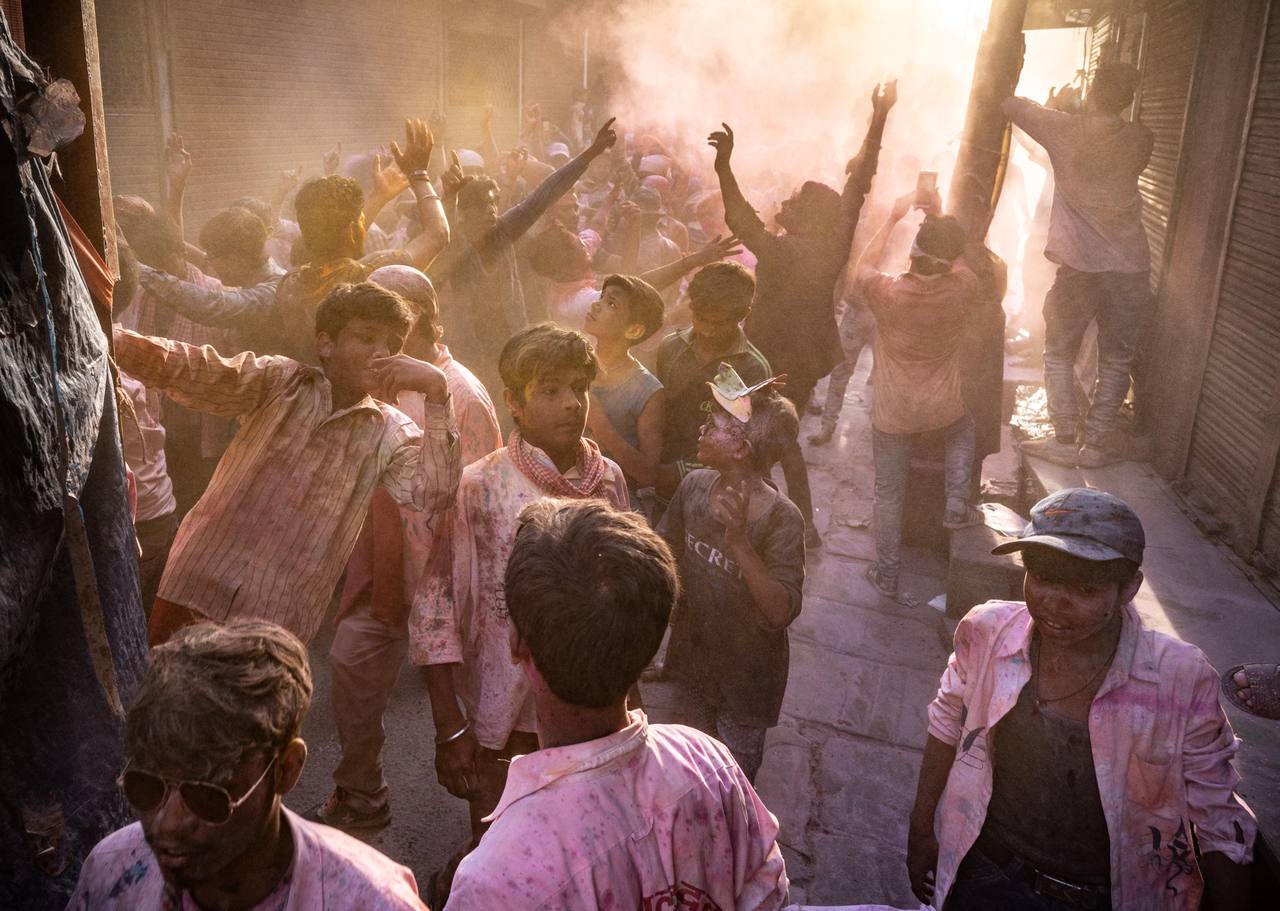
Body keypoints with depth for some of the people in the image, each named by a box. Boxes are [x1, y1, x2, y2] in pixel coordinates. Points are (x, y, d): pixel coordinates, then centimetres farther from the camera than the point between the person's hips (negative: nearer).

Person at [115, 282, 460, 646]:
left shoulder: (391, 433, 5)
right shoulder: (278, 382, 4)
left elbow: (435, 492, -11)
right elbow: (194, 373, -11)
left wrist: (437, 391, -17)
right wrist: (113, 339, -30)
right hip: (199, 591, 1)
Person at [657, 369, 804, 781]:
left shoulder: (780, 518, -29)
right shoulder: (695, 485, -13)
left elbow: (782, 611, -35)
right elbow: (667, 547, 3)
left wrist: (739, 540, -45)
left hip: (746, 672, -5)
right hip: (693, 654, 6)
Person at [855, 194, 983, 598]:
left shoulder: (886, 292, -23)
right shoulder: (962, 289, -19)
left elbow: (865, 264, 3)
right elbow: (957, 264, 8)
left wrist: (893, 217, 8)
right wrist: (938, 216, 9)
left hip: (891, 413, -1)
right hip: (943, 408, 1)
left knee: (888, 493, 15)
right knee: (964, 430, 38)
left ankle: (887, 574, 26)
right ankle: (957, 504, 27)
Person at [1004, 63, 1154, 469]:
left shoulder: (1064, 129, -4)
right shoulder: (1139, 140, 4)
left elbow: (1010, 105, 6)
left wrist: (1057, 107, 24)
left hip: (1078, 264, -2)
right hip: (1130, 267, 2)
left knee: (1059, 354, 12)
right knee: (1116, 361, 11)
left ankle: (1065, 440, 9)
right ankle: (1094, 444, 12)